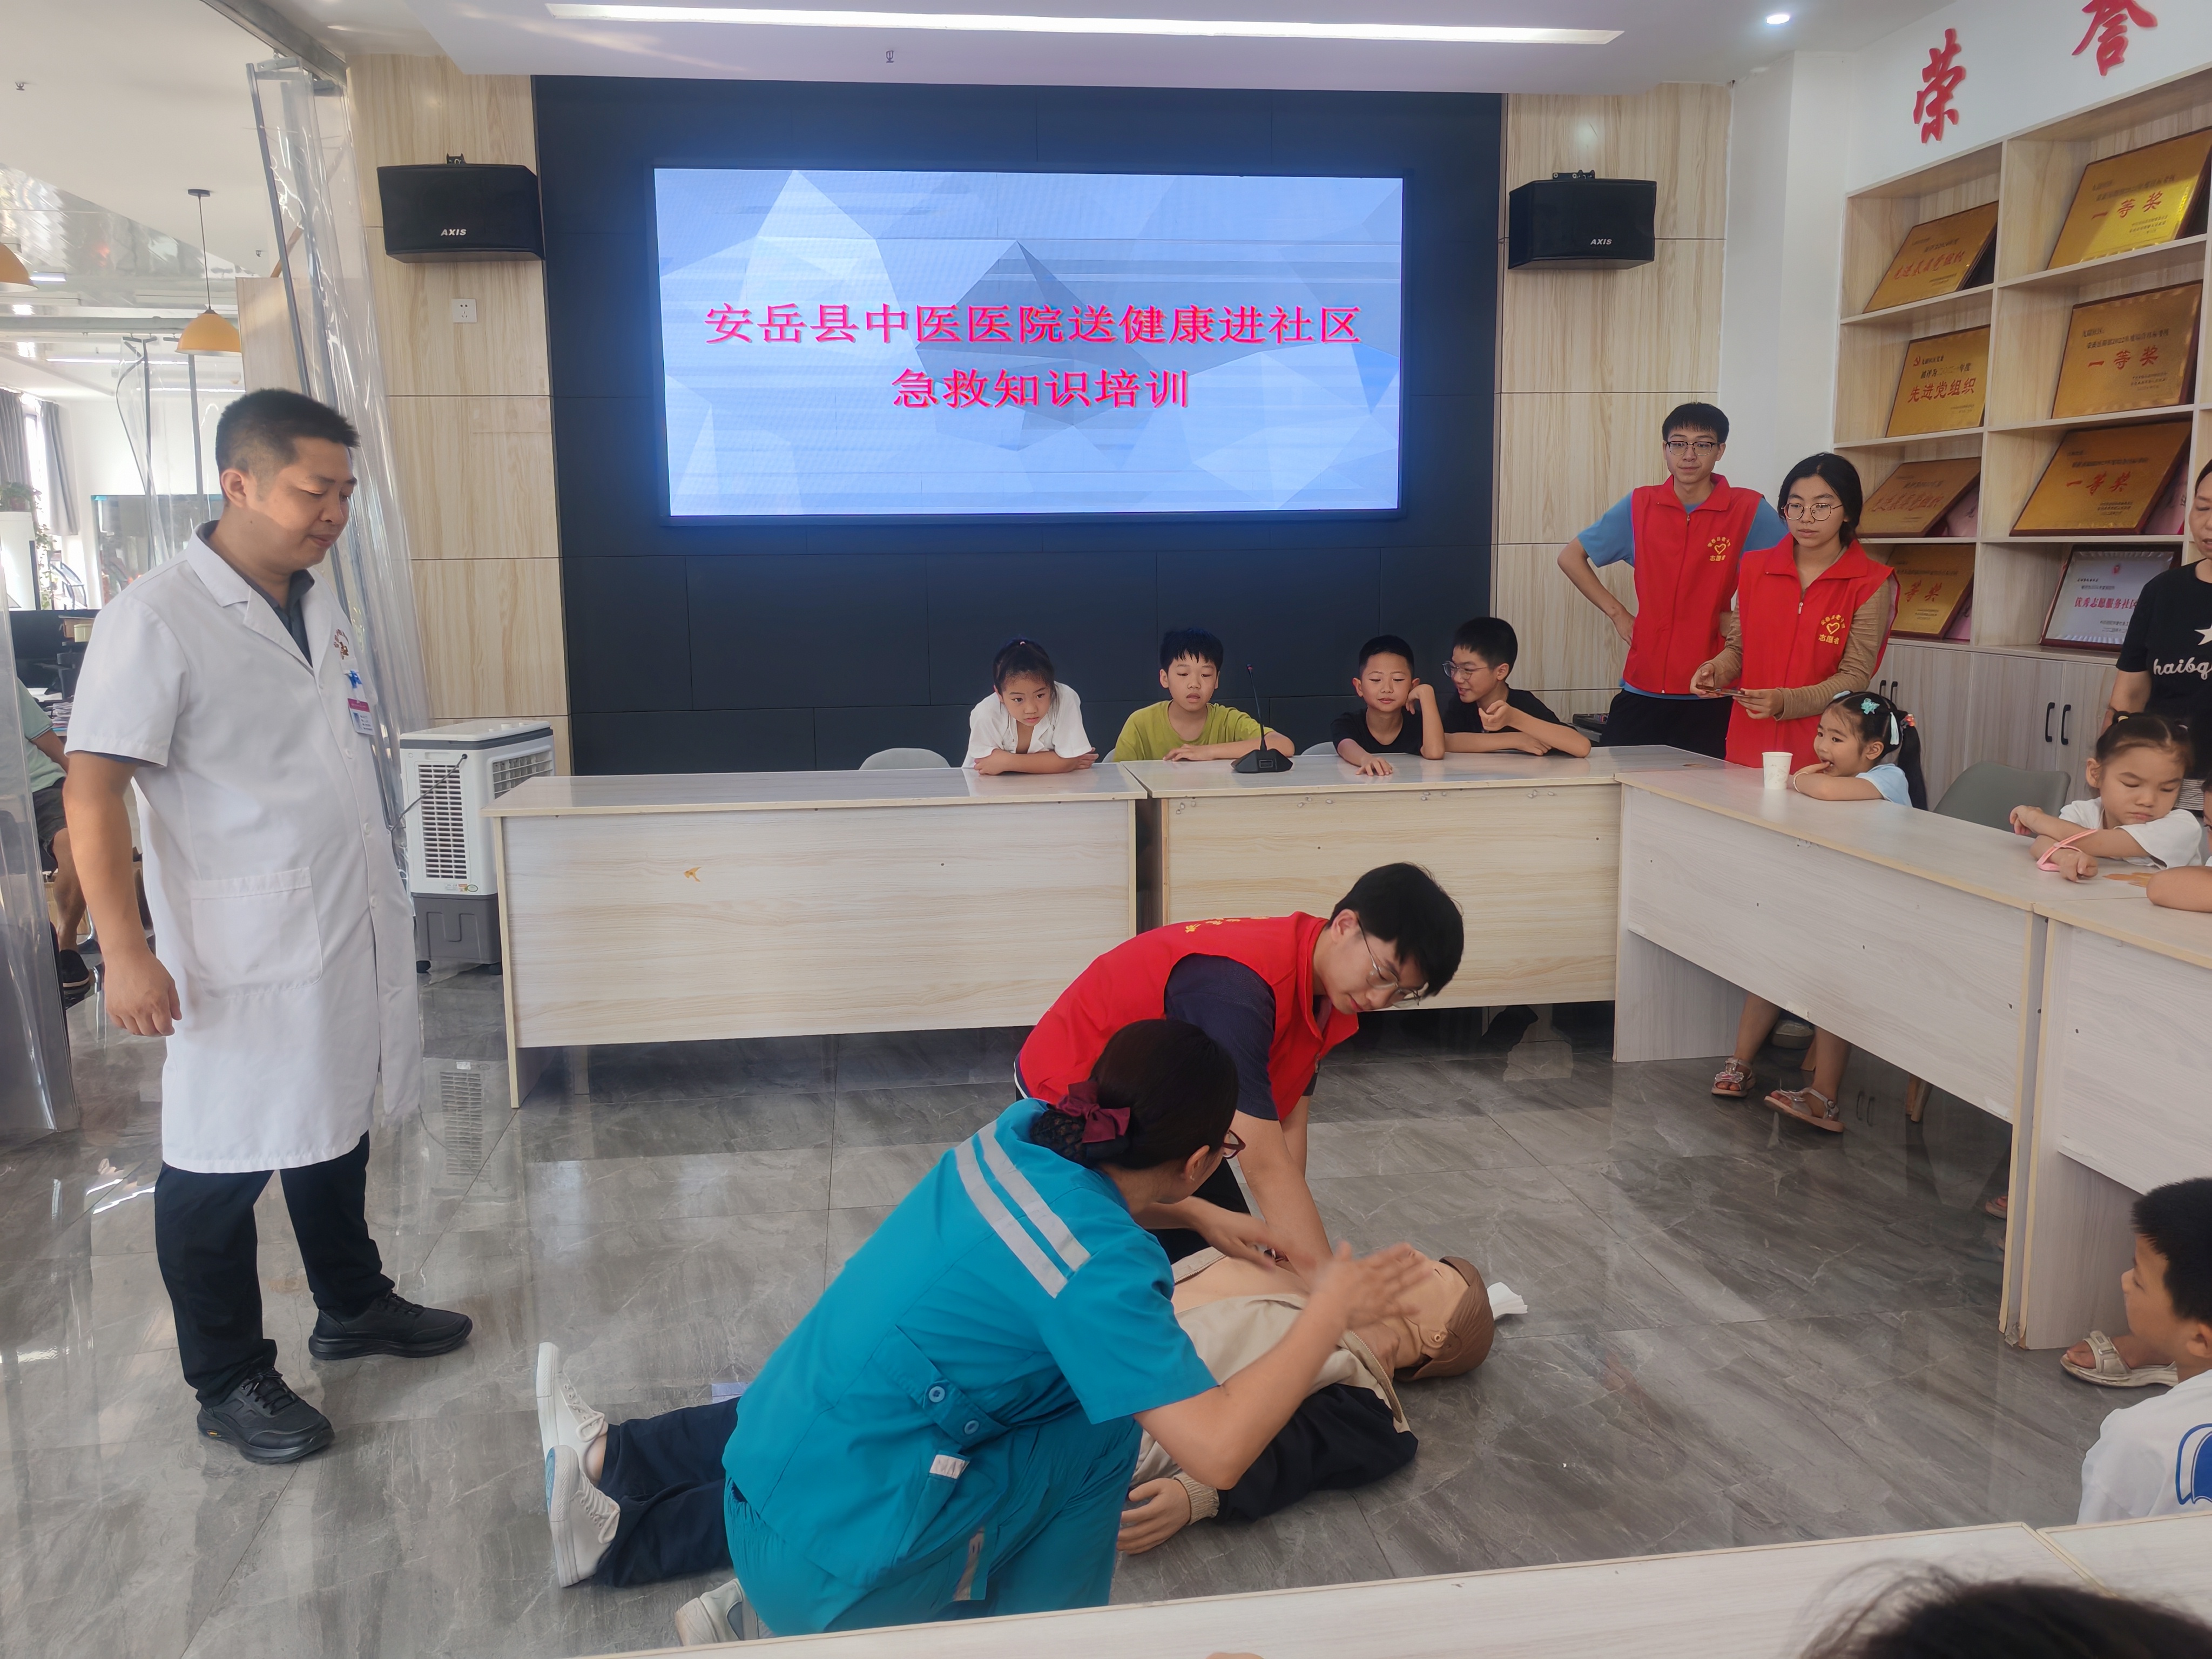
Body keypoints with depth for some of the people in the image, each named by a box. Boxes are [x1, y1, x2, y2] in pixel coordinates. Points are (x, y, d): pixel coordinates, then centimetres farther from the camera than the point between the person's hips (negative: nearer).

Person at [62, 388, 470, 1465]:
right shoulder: (157, 619, -15)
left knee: (336, 1128, 22)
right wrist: (123, 950, -22)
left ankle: (353, 1307, 40)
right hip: (242, 956, -8)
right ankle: (229, 1384, 21)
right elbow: (93, 785, -17)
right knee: (222, 1164, 5)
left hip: (353, 928, 8)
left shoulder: (318, 605, 9)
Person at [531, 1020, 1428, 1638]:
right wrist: (1331, 1311, -13)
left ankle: (611, 1464, 30)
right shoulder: (1099, 1268, -23)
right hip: (838, 1562, -7)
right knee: (1102, 1415, -4)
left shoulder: (1024, 1130, -2)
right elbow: (1218, 1449, -24)